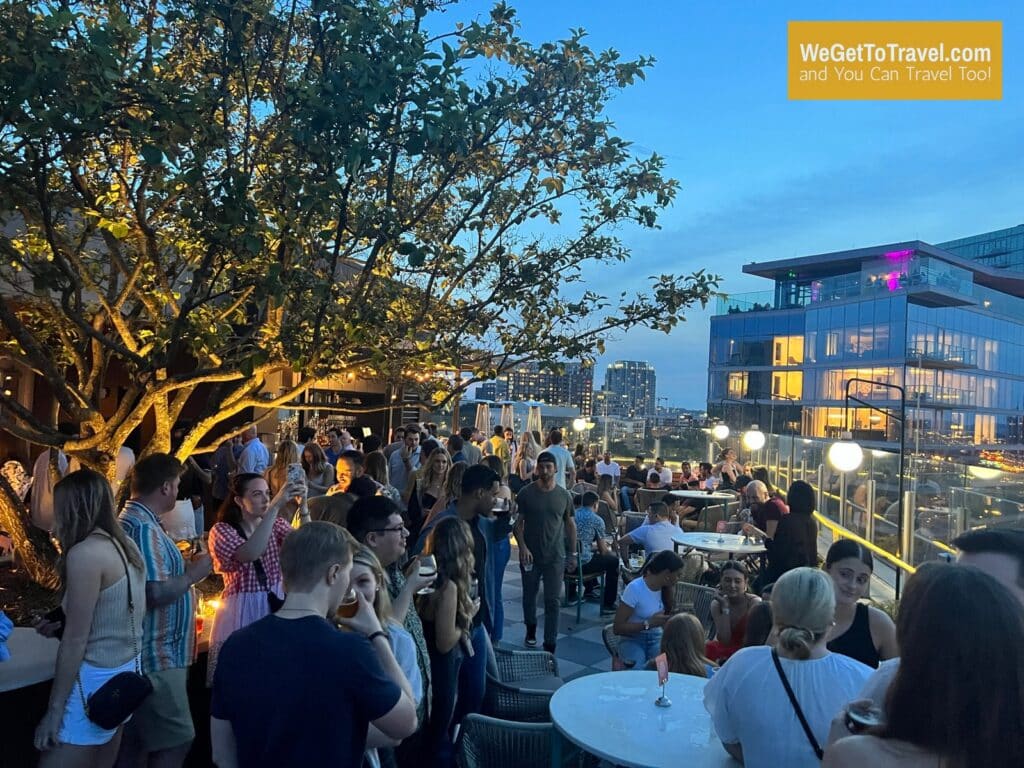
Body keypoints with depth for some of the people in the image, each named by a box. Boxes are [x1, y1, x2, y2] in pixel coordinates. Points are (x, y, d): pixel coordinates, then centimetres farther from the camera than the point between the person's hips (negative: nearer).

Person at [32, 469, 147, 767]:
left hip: (96, 681, -8)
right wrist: (60, 624, 23)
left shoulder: (85, 553, -18)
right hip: (124, 673, 8)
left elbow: (76, 641, -16)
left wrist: (54, 709, -10)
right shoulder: (126, 546, 5)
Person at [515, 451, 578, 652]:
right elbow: (518, 523, -4)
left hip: (555, 556, 0)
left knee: (553, 601, 0)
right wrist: (522, 547, -17)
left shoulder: (564, 495, -1)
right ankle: (531, 629, 41)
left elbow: (570, 525, 8)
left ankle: (550, 645, 7)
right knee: (530, 595, 17)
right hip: (530, 555, 0)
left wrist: (573, 553, 7)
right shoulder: (526, 493, -6)